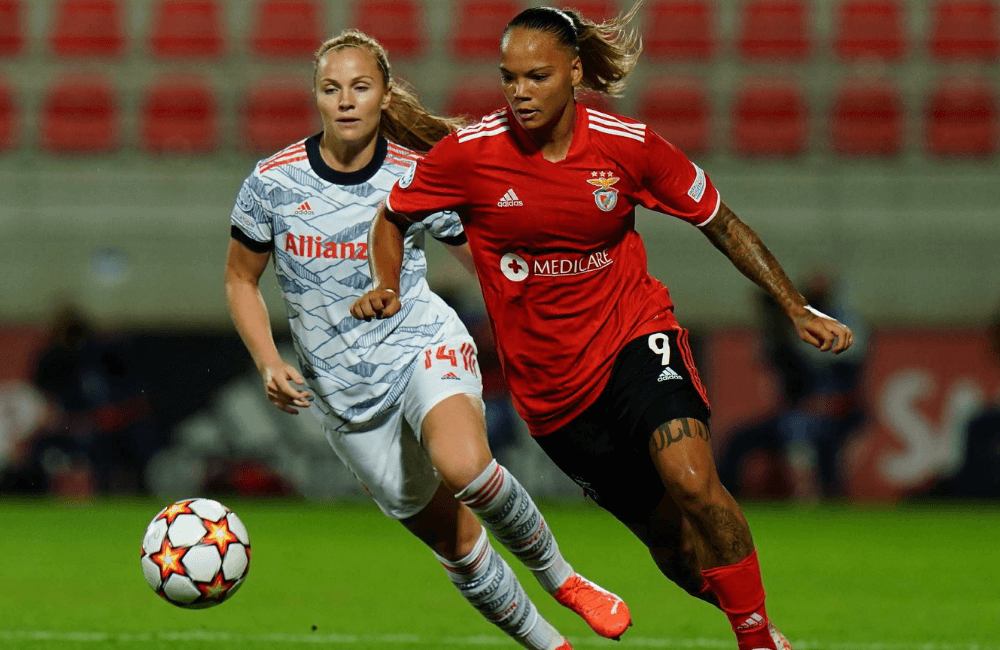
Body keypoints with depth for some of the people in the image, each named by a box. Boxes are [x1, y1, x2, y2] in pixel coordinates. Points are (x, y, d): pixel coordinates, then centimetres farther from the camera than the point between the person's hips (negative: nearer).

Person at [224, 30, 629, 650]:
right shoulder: (272, 182, -7)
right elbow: (241, 280, 8)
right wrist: (270, 365, -5)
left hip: (424, 347, -2)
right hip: (345, 391, 2)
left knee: (463, 465, -35)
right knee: (455, 542, 3)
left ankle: (557, 574, -11)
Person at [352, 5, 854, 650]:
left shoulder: (629, 146, -10)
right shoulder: (469, 153, -10)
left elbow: (722, 224, 3)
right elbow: (393, 217, 8)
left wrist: (796, 308, 1)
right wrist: (387, 287, -10)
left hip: (636, 336, -1)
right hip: (551, 388, 1)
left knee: (691, 480, -27)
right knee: (672, 542, 2)